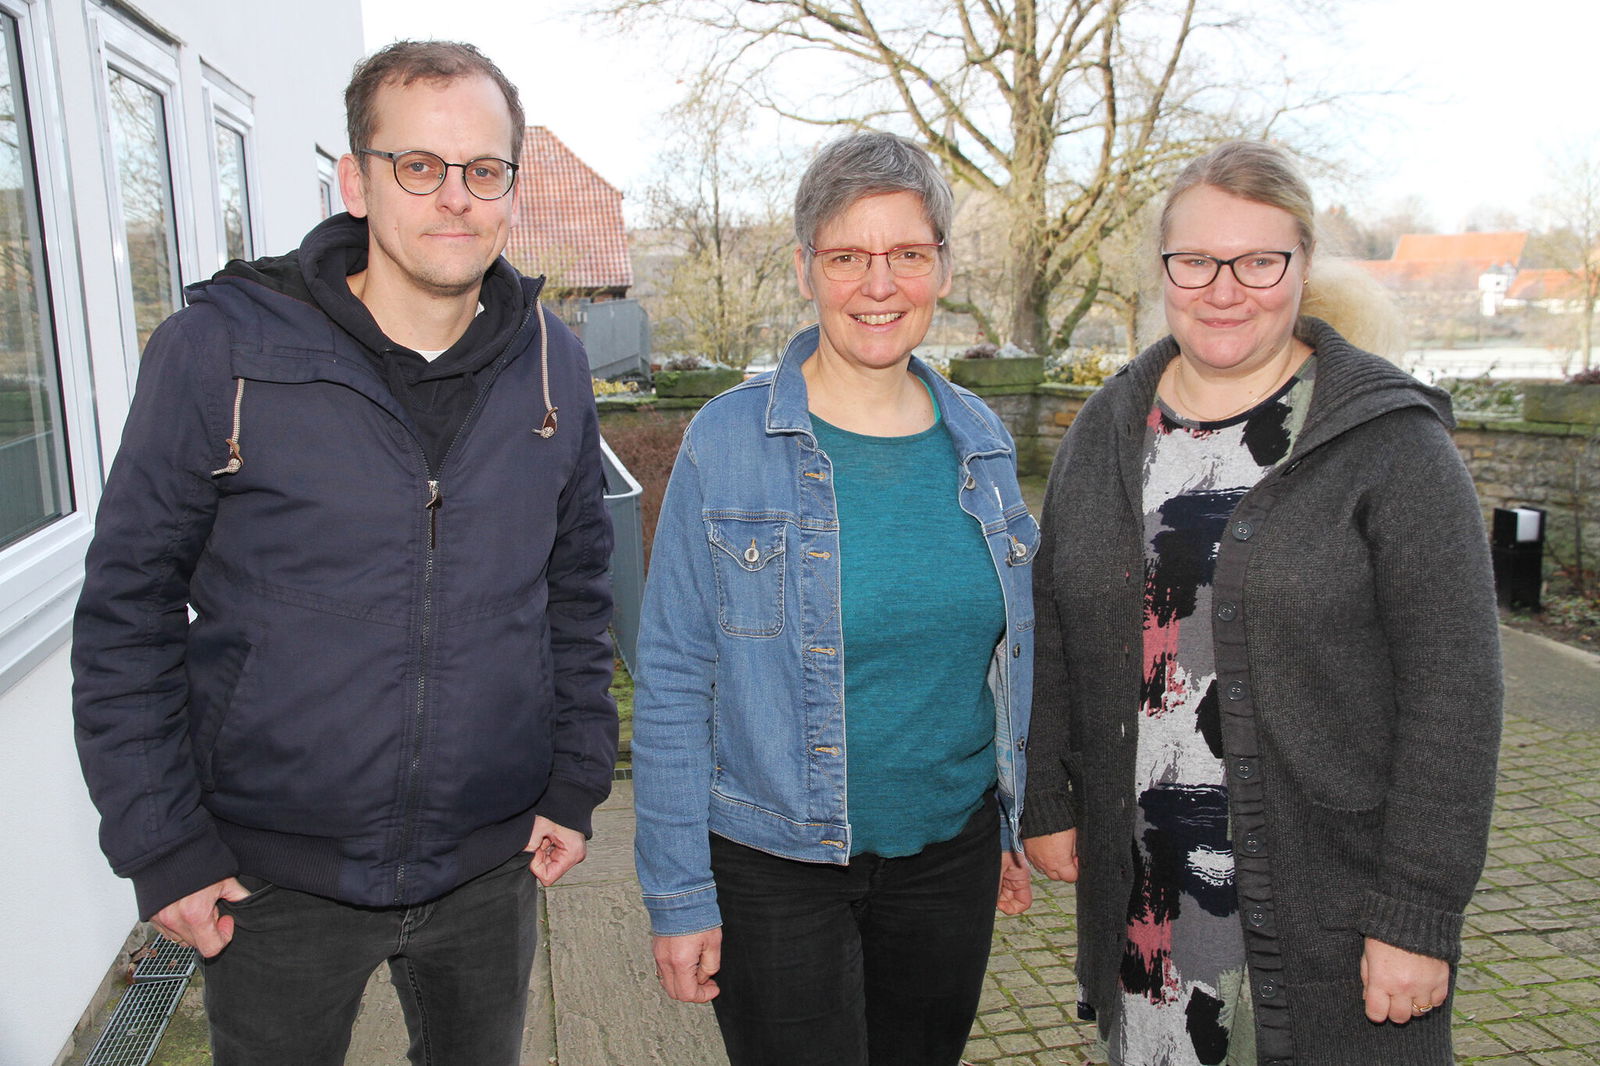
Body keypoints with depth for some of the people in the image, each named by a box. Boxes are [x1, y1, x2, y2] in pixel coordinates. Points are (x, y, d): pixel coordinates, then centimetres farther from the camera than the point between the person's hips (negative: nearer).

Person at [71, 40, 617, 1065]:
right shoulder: (220, 348, -12)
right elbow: (129, 605, -6)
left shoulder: (552, 363, -2)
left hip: (491, 865, 3)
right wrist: (161, 843, -7)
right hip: (274, 877, -2)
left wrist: (576, 783, 4)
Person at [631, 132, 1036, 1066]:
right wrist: (679, 892, -10)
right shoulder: (729, 441, -12)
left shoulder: (979, 442, 1)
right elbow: (674, 680, -10)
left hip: (952, 853, 5)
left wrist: (1016, 824, 14)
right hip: (776, 871, -4)